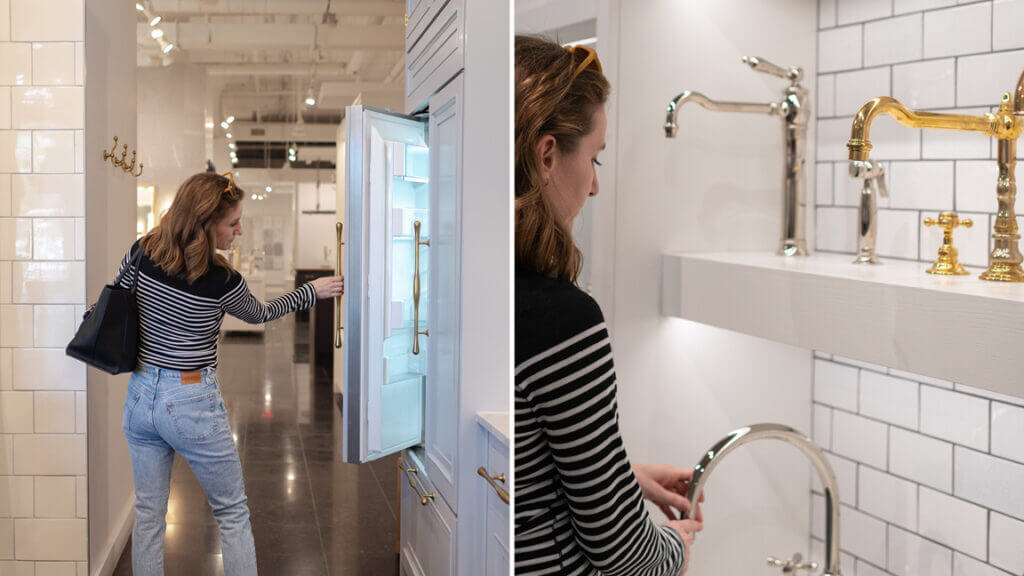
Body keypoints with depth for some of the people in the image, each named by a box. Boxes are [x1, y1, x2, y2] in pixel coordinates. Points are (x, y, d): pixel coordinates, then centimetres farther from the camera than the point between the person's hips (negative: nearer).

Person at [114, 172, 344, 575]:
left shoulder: (142, 252, -6)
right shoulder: (221, 282, -19)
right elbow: (258, 314, 1)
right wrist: (311, 291, 12)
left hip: (141, 395, 5)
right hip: (192, 403, -5)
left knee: (148, 514, 15)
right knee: (232, 513, 12)